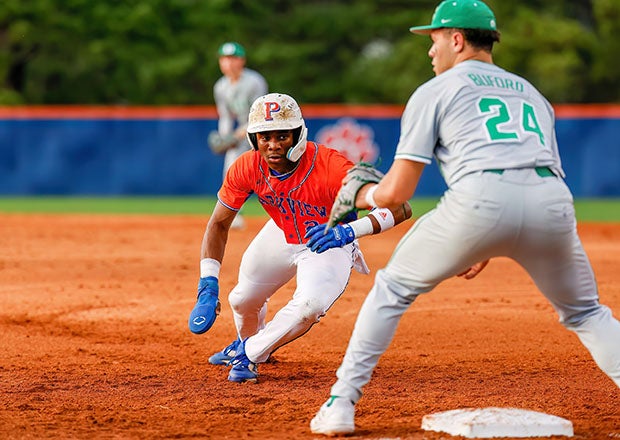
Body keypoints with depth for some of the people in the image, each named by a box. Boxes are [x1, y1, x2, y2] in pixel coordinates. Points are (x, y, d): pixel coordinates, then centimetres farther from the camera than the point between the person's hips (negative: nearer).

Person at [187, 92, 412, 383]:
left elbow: (401, 207, -43)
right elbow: (219, 224, -12)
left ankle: (249, 354, -2)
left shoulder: (330, 166, -39)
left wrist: (349, 231, -58)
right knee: (243, 299, 16)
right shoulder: (247, 167, -25)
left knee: (309, 305, -29)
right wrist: (208, 285, -24)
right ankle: (249, 340, 55)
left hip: (330, 245, -4)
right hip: (281, 235, 4)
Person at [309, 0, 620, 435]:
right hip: (555, 203, 4)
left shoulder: (435, 92, 19)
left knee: (393, 288, 18)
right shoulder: (531, 93, 34)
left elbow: (397, 191, 14)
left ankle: (340, 405, 14)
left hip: (479, 199, -3)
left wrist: (363, 195, 36)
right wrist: (490, 248, 39)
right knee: (585, 312, 23)